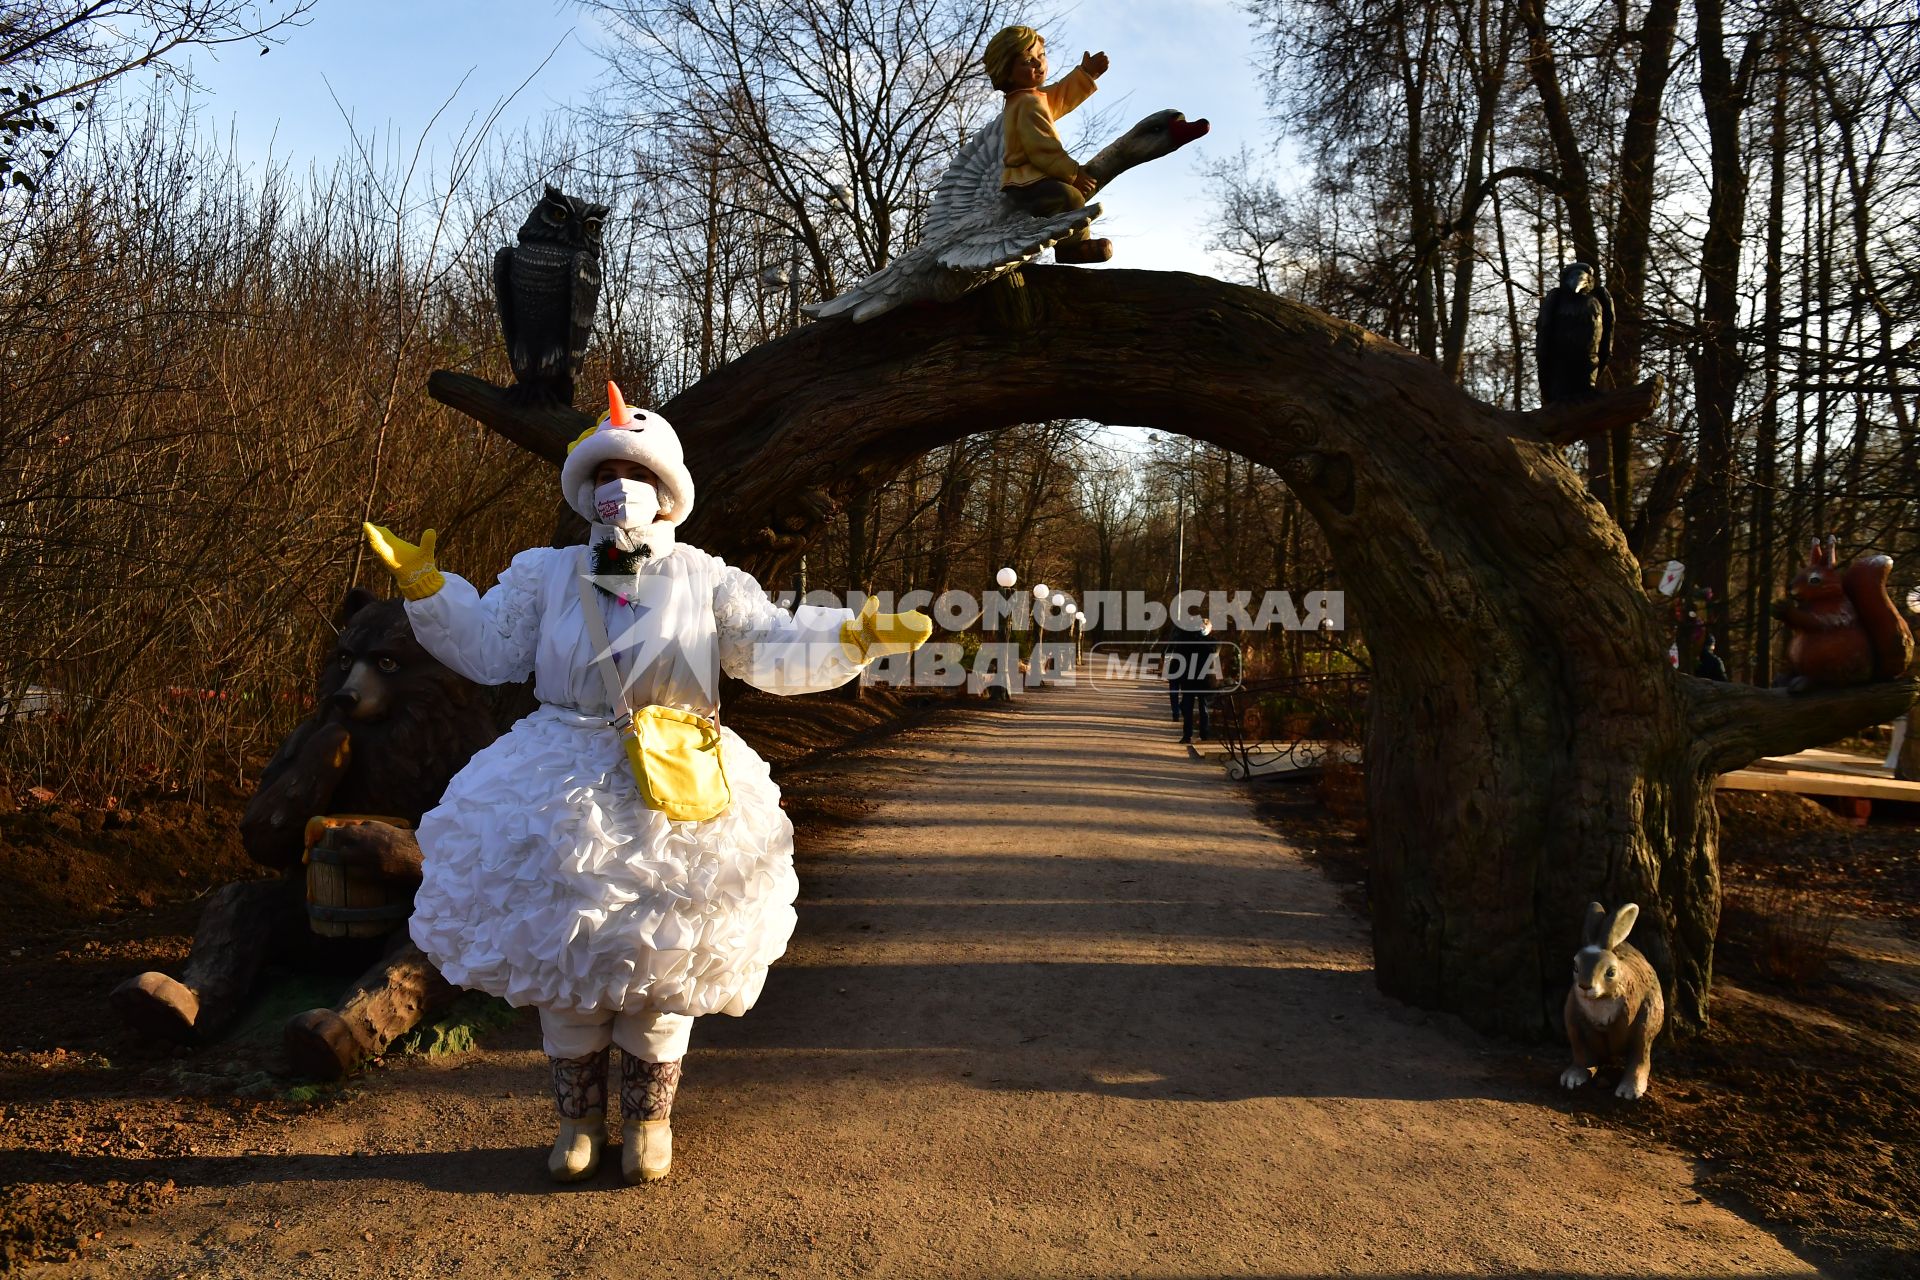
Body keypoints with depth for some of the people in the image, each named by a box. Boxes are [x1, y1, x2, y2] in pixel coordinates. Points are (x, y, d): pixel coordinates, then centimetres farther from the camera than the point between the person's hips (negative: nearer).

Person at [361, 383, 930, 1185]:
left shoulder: (707, 583, 1)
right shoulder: (547, 575, 7)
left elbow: (778, 654, -5)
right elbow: (486, 649, 8)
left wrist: (854, 638, -20)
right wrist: (425, 587, -3)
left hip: (675, 796, -1)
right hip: (561, 793, 2)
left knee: (662, 957, 7)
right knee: (561, 951, 7)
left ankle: (649, 1119, 28)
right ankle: (578, 1118, 28)